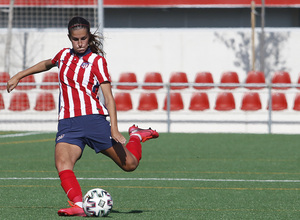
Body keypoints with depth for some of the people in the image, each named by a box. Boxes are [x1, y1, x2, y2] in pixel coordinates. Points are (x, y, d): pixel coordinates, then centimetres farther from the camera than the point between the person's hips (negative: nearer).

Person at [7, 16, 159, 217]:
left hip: (94, 119, -3)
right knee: (62, 163, -28)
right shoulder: (64, 55, 14)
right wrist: (19, 76, 41)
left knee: (130, 164, 4)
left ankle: (136, 136, 35)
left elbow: (108, 96, -5)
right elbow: (46, 65, 38)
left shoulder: (97, 61, 1)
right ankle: (78, 205, -42)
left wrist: (114, 128, -16)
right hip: (68, 123, 3)